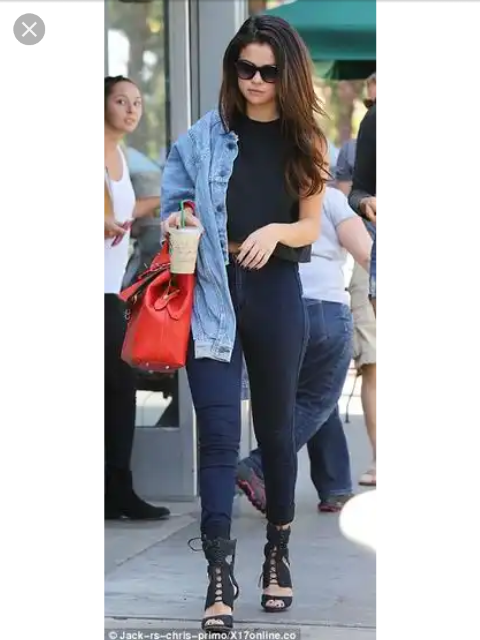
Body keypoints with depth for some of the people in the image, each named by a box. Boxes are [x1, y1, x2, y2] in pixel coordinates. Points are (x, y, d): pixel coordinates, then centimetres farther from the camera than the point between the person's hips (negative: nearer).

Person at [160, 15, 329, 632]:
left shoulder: (304, 142, 5)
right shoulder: (203, 138, 1)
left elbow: (310, 227, 3)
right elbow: (172, 205, 11)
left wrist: (276, 231, -17)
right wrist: (177, 225, -9)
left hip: (275, 294, 1)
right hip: (211, 294, -1)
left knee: (274, 427, 14)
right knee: (218, 431, -8)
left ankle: (278, 552, 31)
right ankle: (219, 576, -12)